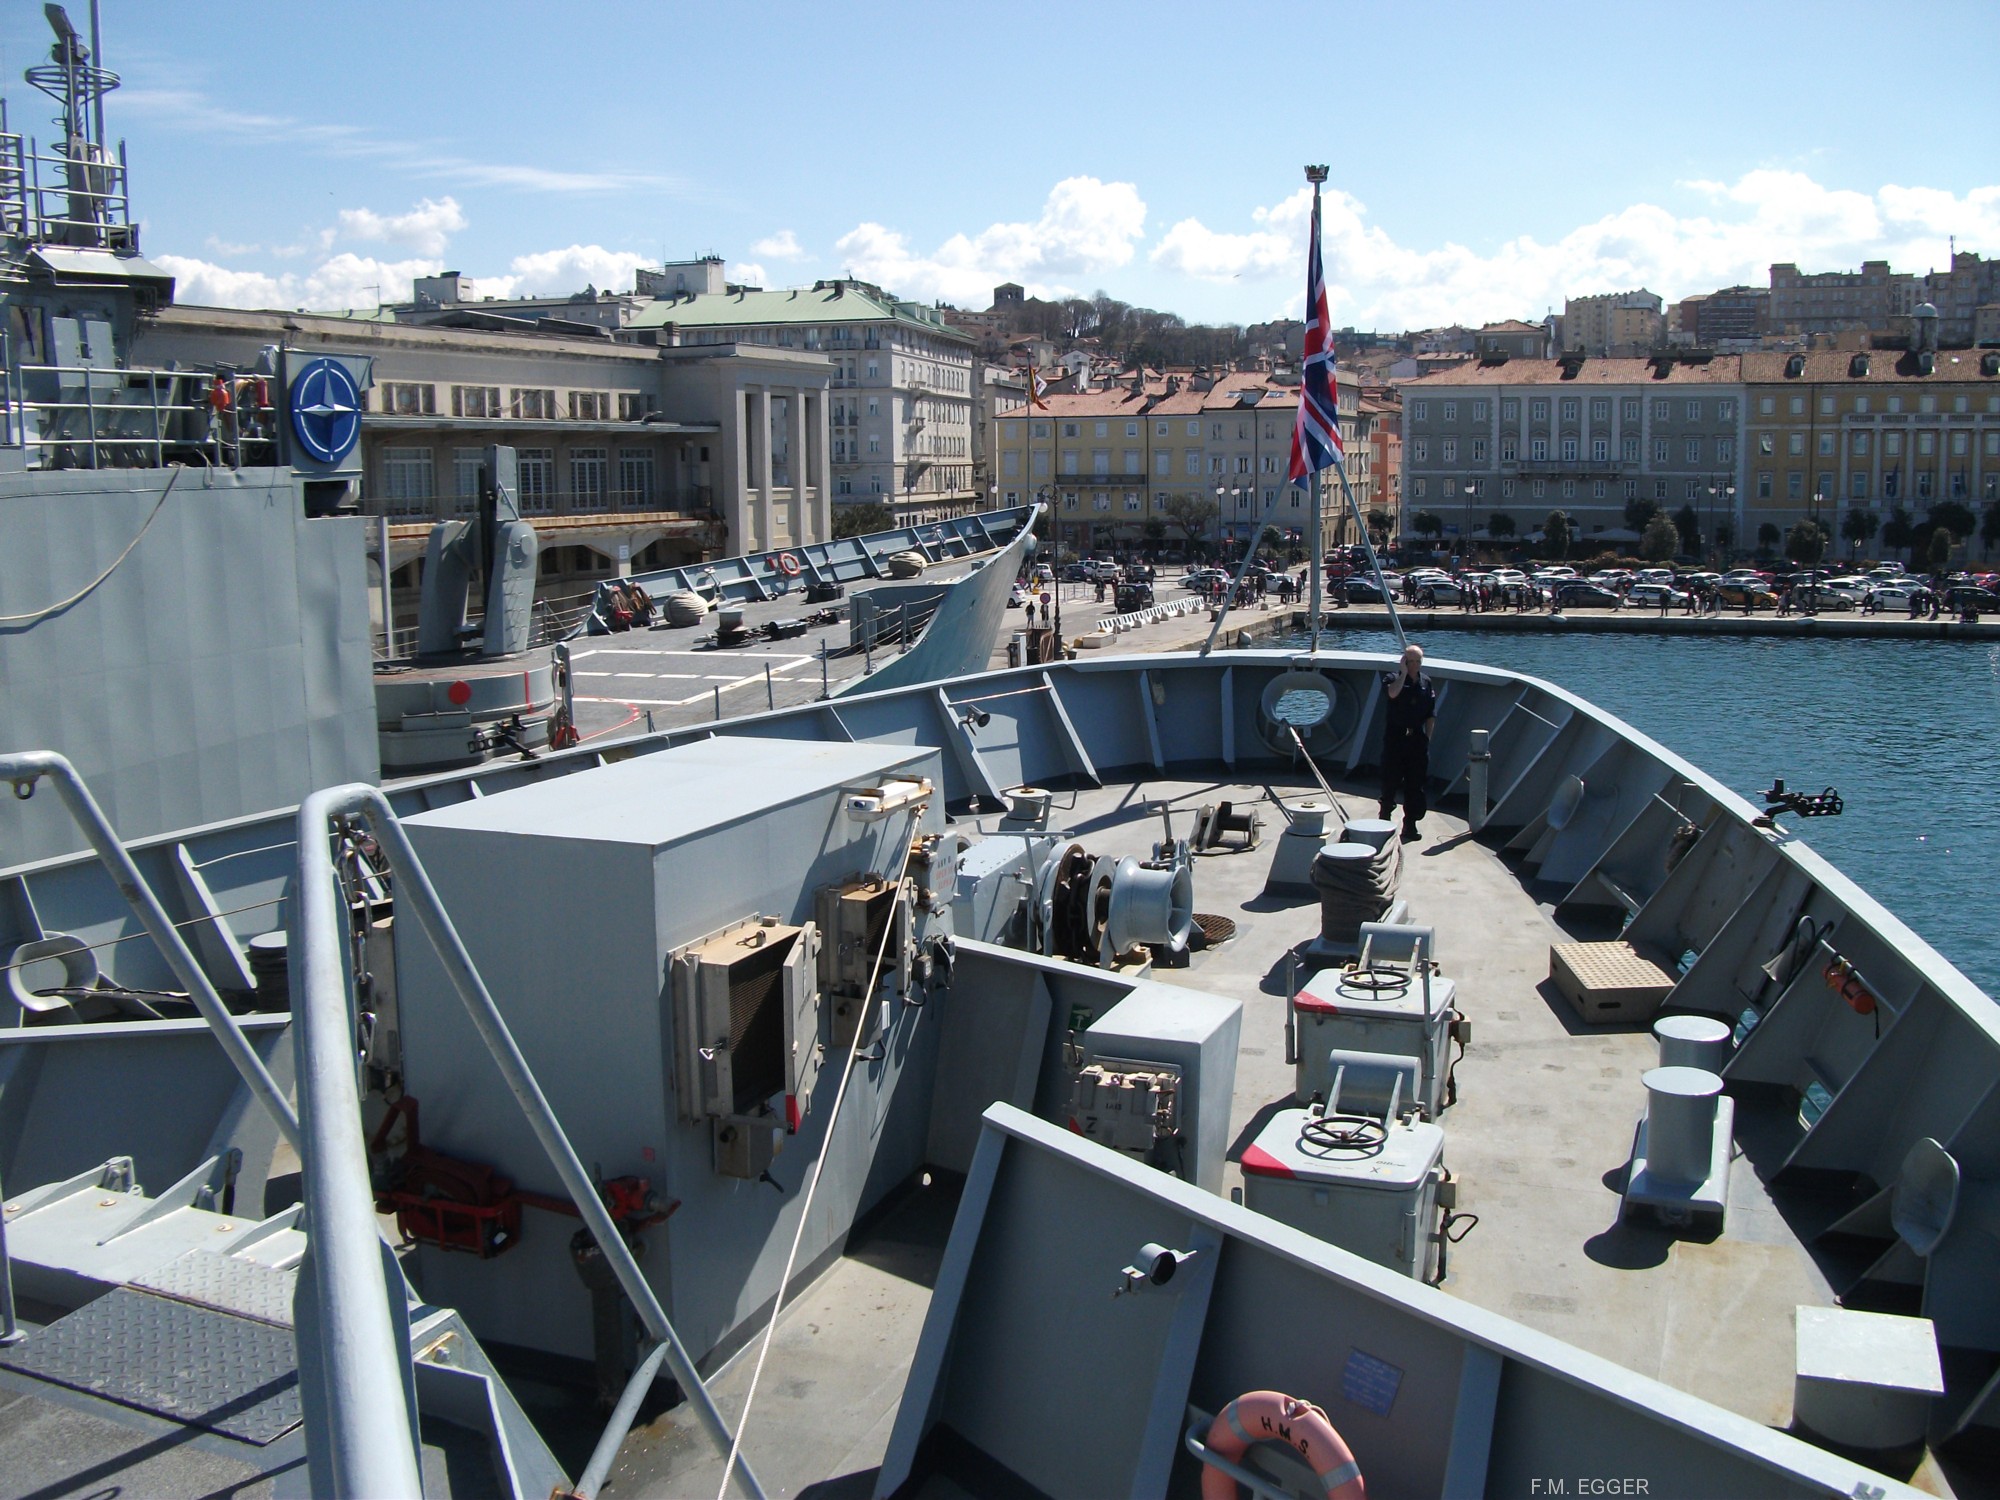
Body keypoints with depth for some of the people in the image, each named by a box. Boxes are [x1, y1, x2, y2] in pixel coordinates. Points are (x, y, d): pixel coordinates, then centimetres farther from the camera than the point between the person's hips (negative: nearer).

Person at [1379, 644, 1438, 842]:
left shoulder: (1426, 683, 10)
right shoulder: (1394, 678, -1)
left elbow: (1431, 715, 12)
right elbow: (1392, 693, -26)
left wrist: (1427, 737, 5)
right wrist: (1403, 672, -17)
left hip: (1417, 739, 3)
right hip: (1395, 737, -3)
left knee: (1415, 784, 3)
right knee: (1390, 781, 0)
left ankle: (1410, 824, 8)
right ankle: (1385, 819, 16)